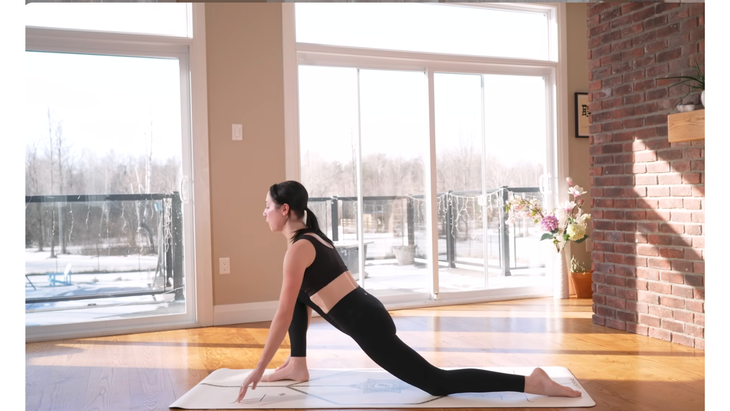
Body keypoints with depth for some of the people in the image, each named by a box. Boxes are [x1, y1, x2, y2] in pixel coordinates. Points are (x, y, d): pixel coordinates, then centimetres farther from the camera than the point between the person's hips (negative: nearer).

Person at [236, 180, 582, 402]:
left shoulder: (297, 249, -14)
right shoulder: (313, 236, 15)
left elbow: (284, 316, -16)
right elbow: (302, 303, 27)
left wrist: (258, 369, -7)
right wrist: (288, 355, 36)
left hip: (367, 326, -9)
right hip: (368, 312, 9)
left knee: (438, 383, -6)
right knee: (297, 293, 21)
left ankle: (529, 382, -7)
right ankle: (297, 367, 22)